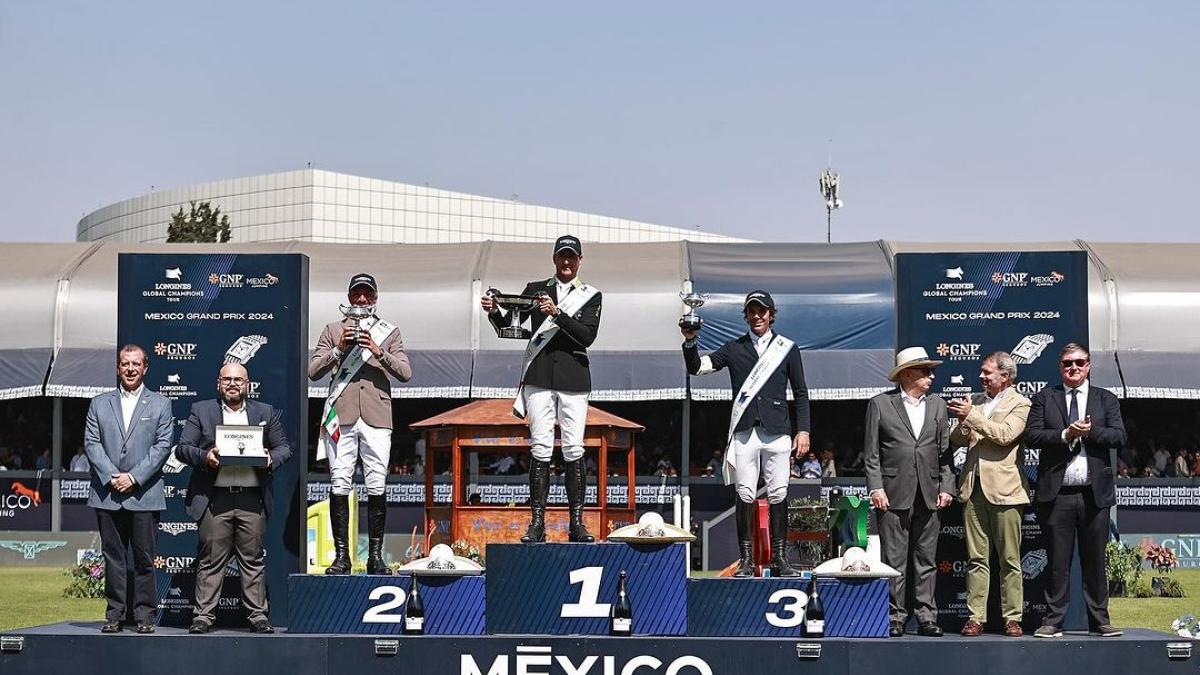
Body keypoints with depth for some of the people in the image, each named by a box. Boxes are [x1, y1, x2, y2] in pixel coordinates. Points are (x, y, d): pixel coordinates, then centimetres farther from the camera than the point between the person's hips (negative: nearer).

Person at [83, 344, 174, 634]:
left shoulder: (160, 404, 8)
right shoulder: (99, 403, 13)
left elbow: (163, 446, -1)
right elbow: (91, 443, 5)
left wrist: (133, 477, -10)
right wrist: (111, 477, -9)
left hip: (144, 494, -2)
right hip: (107, 493, 2)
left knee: (144, 558, 0)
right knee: (113, 556, 4)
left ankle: (144, 614, 5)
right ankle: (115, 613, 9)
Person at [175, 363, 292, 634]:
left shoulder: (265, 413, 15)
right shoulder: (201, 410, 10)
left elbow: (284, 447, 15)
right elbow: (182, 448, 5)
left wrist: (271, 458, -7)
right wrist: (204, 457, -14)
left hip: (252, 499, 1)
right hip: (214, 498, -1)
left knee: (253, 559, 4)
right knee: (211, 559, 0)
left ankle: (257, 614, 9)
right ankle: (204, 615, 4)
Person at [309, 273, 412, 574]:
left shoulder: (390, 332, 15)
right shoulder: (333, 330, 15)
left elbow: (405, 372, 4)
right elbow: (313, 371, 7)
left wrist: (379, 351, -9)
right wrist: (338, 349, -6)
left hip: (376, 416, 0)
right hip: (341, 415, 0)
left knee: (376, 487, -4)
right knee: (339, 486, -3)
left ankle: (376, 555, 0)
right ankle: (341, 555, 0)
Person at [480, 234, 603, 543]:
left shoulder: (591, 296, 10)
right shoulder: (535, 289, 14)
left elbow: (587, 336, -4)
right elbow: (508, 324, 8)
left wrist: (557, 313, -16)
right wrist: (494, 311, -13)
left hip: (573, 379, -1)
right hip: (539, 376, 1)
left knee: (574, 450, -4)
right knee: (540, 449, -3)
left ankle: (577, 523, -1)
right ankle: (537, 523, -3)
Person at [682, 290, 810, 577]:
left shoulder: (788, 348, 12)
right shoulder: (734, 348, 14)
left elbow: (800, 393, 12)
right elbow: (697, 367, 7)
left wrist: (802, 430, 4)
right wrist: (690, 341, -10)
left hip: (777, 431, 0)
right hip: (744, 431, 1)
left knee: (778, 495, -3)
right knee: (745, 495, -2)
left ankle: (779, 559, 2)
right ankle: (746, 560, 1)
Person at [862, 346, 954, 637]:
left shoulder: (937, 405, 14)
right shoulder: (880, 404, 4)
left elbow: (945, 451, 13)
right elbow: (871, 452, 2)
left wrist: (945, 487, 4)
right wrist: (876, 488, -7)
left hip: (929, 495, 3)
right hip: (894, 495, -3)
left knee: (926, 561, 4)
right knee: (894, 561, -2)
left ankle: (926, 617, 8)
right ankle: (895, 618, 3)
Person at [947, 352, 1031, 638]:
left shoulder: (1020, 404, 0)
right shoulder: (976, 400, 17)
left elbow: (1005, 435, -16)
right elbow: (957, 440, 18)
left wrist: (971, 416, -16)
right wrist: (960, 421, -3)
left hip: (1004, 490, -5)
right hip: (974, 489, 5)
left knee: (1010, 559, 0)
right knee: (976, 558, 5)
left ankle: (1012, 618, 5)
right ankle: (976, 617, 6)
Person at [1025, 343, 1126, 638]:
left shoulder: (1106, 400, 12)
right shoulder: (1044, 398, 9)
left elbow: (1119, 436, 0)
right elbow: (1031, 435, -3)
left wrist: (1091, 431, -14)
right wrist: (1066, 434, -14)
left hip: (1095, 493, 1)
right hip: (1057, 493, -1)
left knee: (1095, 559, 6)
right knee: (1057, 561, 2)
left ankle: (1100, 620, 13)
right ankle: (1053, 621, 7)